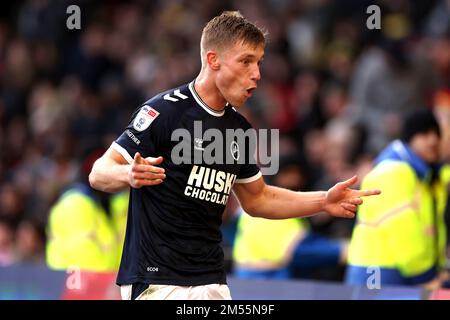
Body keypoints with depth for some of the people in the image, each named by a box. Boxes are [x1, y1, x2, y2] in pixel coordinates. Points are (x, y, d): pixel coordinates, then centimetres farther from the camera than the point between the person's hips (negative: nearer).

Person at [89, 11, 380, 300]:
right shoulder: (165, 111, -10)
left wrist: (323, 201, 14)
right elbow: (99, 174, -10)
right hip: (157, 282, -7)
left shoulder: (240, 129, 11)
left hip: (213, 282, 7)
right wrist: (129, 175, -33)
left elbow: (256, 199, 25)